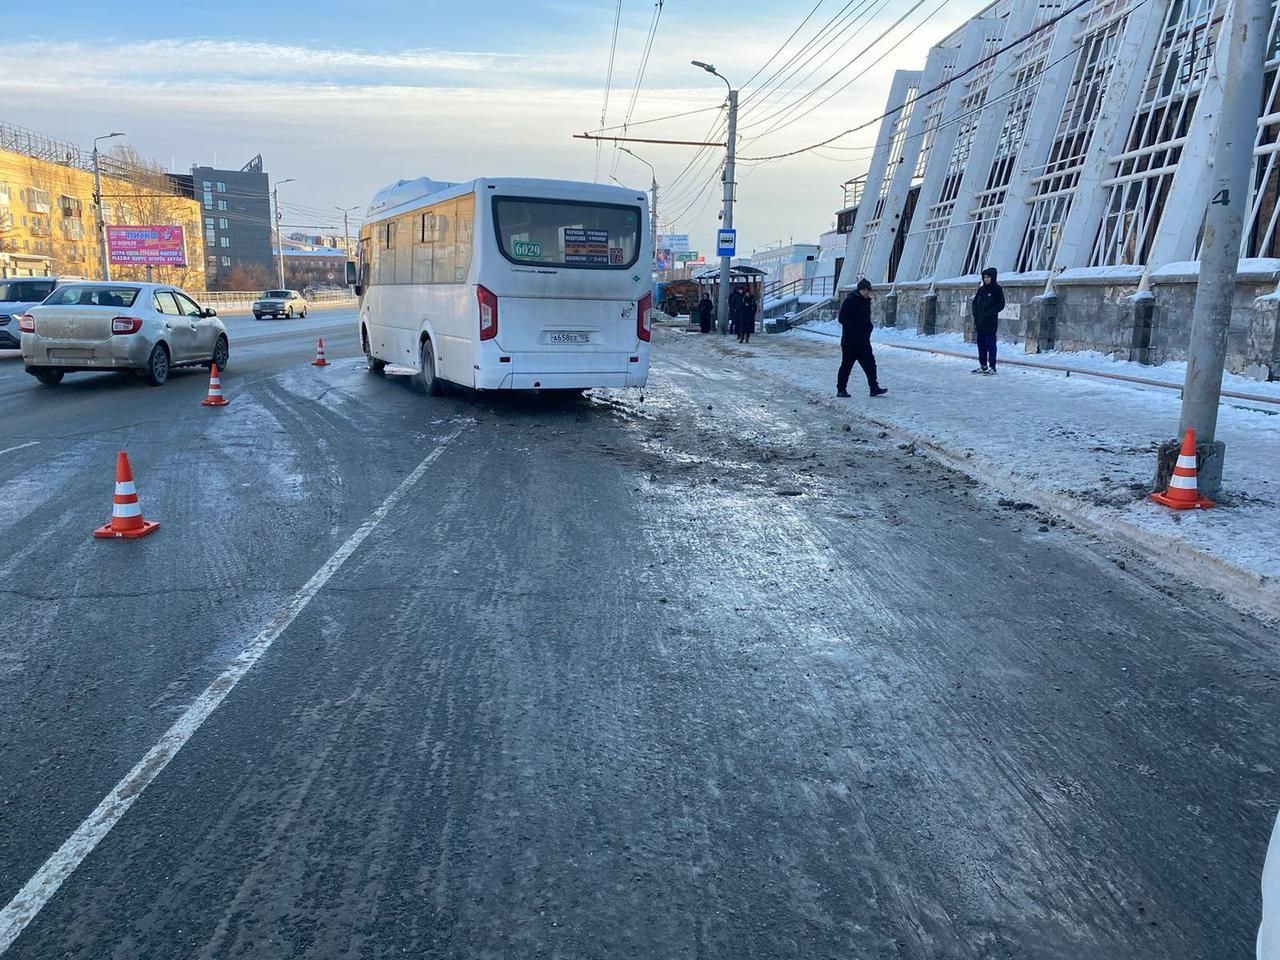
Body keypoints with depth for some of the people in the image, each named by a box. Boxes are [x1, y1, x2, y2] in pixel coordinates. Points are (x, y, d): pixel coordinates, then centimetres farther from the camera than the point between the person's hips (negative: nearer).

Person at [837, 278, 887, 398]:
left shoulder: (866, 301, 12)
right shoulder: (850, 301, -12)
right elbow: (842, 319, -16)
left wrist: (868, 328, 2)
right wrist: (855, 328, -22)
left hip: (863, 340, 7)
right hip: (850, 341, -7)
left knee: (870, 363, 2)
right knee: (846, 365, 1)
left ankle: (874, 388, 5)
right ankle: (841, 389, 10)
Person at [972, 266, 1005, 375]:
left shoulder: (997, 289, -4)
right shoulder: (981, 289, 12)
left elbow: (1001, 305, -8)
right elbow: (975, 303, 16)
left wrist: (988, 313, -14)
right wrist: (976, 315, 2)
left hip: (990, 323, -6)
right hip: (979, 322, 6)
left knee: (990, 344, -5)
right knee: (981, 344, 8)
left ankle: (992, 366, -3)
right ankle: (983, 365, 15)